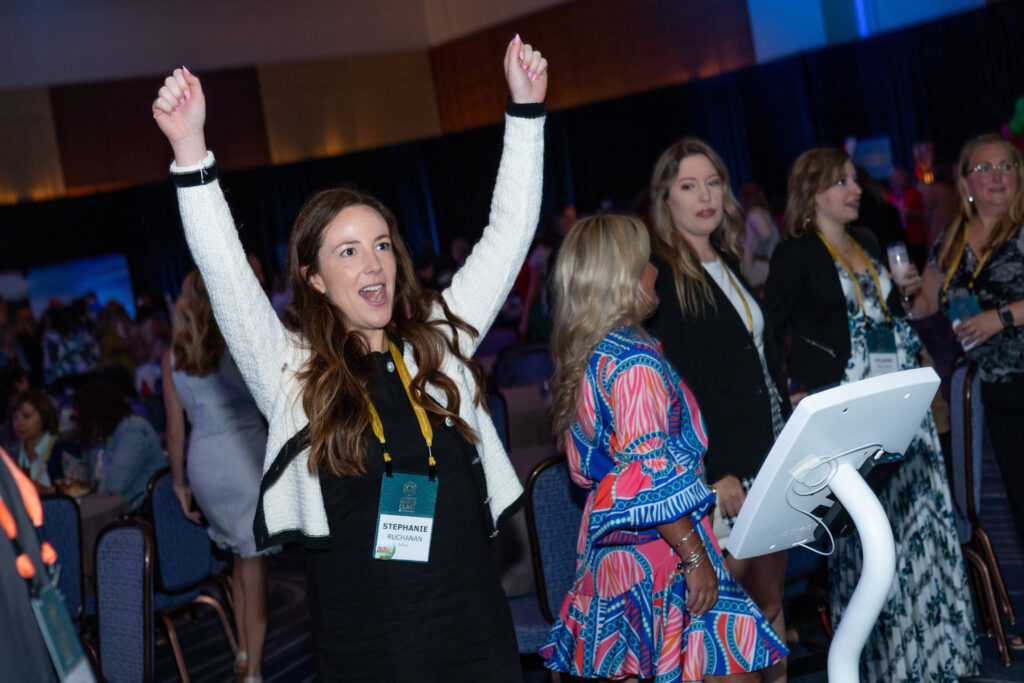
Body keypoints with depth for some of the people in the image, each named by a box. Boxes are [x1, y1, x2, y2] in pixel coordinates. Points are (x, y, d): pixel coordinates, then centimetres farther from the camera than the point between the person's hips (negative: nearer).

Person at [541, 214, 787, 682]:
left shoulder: (579, 358, 11)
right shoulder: (634, 361, -17)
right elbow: (650, 477, -21)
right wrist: (694, 555, -17)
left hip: (609, 554, 10)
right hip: (659, 555, -9)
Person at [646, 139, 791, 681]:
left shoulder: (729, 263, 15)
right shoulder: (661, 275, -9)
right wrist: (714, 473, -17)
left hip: (768, 457, 7)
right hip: (717, 471, -7)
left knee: (770, 601, 10)